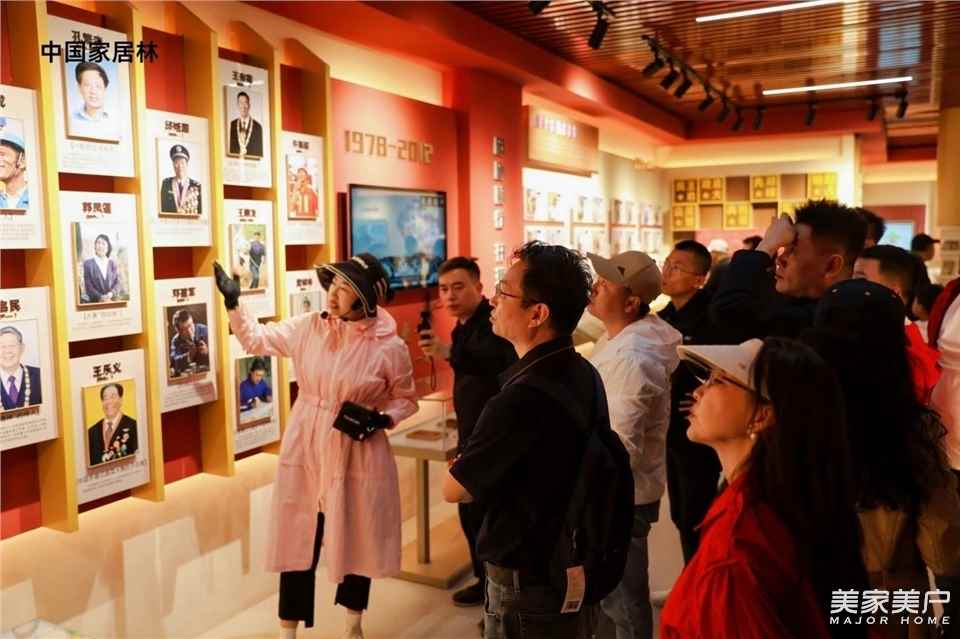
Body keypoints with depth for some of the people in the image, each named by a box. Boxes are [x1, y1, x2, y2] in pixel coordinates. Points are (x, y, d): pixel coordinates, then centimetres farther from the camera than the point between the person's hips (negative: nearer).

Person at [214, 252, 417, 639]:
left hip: (357, 459, -2)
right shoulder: (309, 328, -4)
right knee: (297, 543, 10)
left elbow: (406, 399, 0)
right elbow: (257, 340, 6)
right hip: (304, 453, 2)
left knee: (356, 541, 14)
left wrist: (381, 419, -18)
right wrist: (233, 302, -5)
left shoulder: (390, 347, -12)